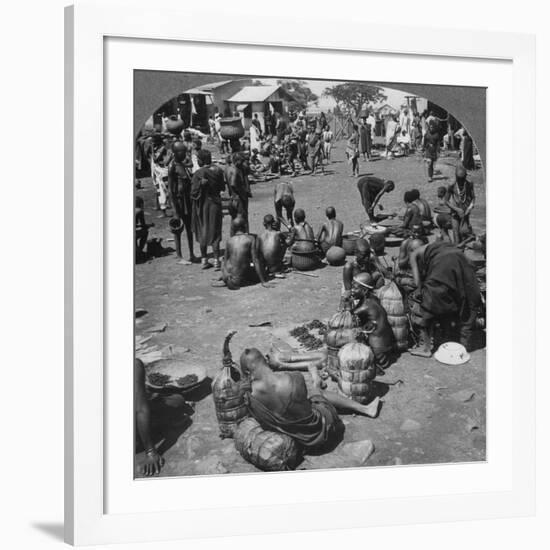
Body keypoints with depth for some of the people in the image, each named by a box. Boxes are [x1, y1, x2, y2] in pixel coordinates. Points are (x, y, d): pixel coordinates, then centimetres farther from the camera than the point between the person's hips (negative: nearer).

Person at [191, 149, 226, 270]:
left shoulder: (198, 174, -17)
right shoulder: (218, 170, -6)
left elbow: (194, 192, -17)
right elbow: (223, 187, 4)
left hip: (202, 205, -2)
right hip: (215, 203, 2)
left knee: (202, 232, 12)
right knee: (214, 231, 9)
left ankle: (204, 260, 17)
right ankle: (216, 260, 5)